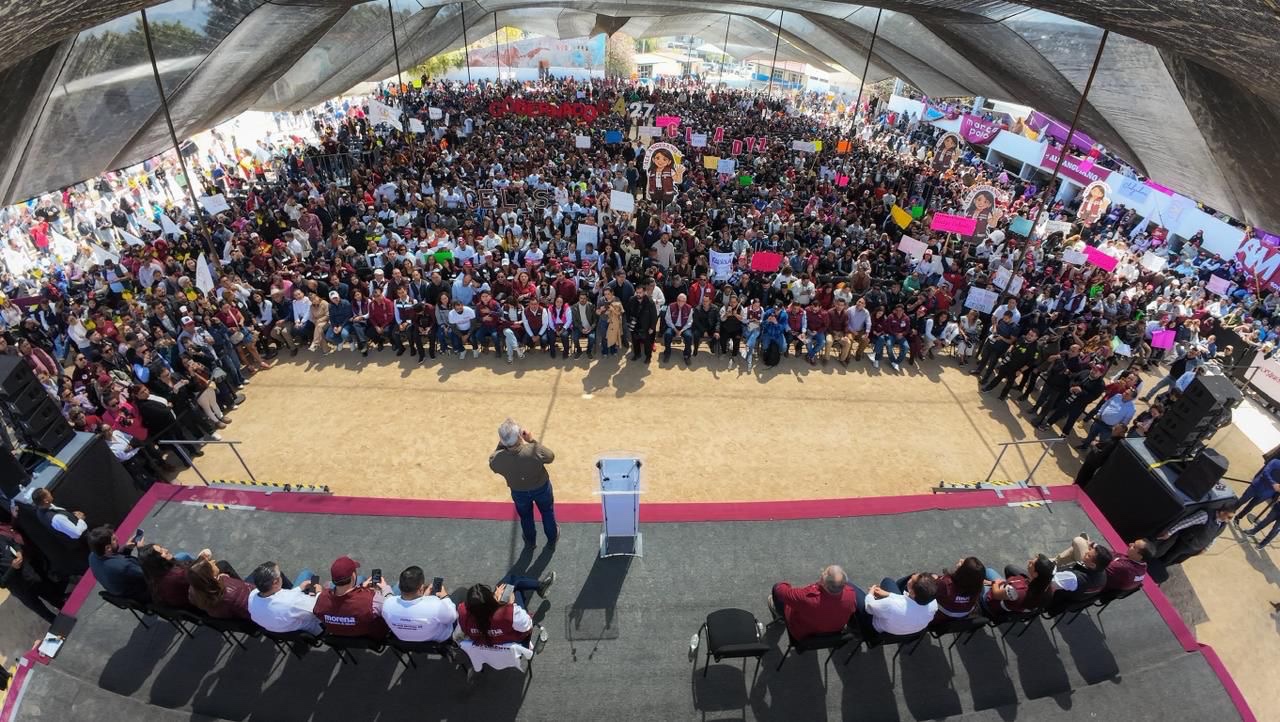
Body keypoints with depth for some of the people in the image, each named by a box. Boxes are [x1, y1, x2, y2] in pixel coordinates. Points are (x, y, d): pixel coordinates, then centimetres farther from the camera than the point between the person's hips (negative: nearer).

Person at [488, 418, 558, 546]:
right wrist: (532, 441, -17)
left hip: (519, 492, 1)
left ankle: (530, 540, 57)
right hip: (541, 487, -1)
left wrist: (501, 444, -15)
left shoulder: (498, 459, -36)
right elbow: (551, 457, -18)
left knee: (525, 516, 32)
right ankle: (552, 537, 55)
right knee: (547, 512, 31)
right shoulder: (535, 450, -41)